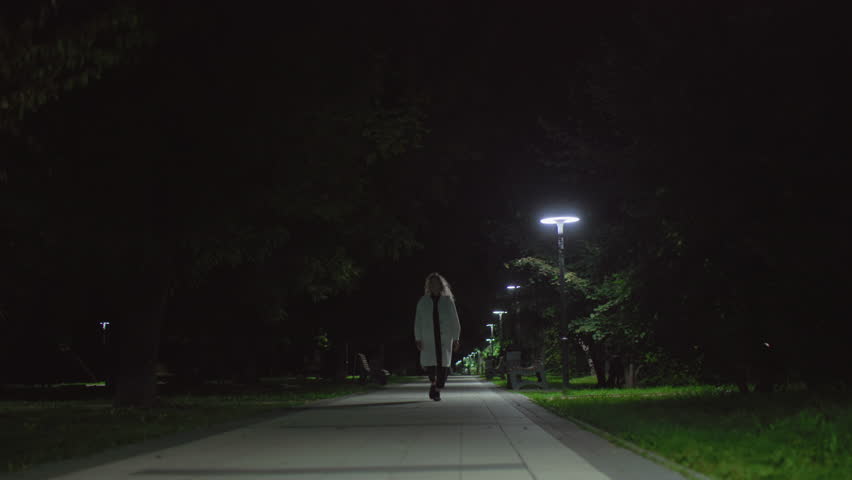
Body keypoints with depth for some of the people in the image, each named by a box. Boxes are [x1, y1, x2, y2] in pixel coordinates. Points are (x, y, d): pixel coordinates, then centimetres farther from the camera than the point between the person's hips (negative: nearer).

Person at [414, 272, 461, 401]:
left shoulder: (448, 301, 5)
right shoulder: (423, 302, 7)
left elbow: (455, 321, 7)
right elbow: (418, 321, 6)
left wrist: (456, 339, 3)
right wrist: (418, 339, 0)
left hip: (445, 338, 0)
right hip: (428, 338, 0)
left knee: (443, 364, -6)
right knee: (428, 363, -11)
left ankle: (438, 390, 8)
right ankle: (433, 382, 19)